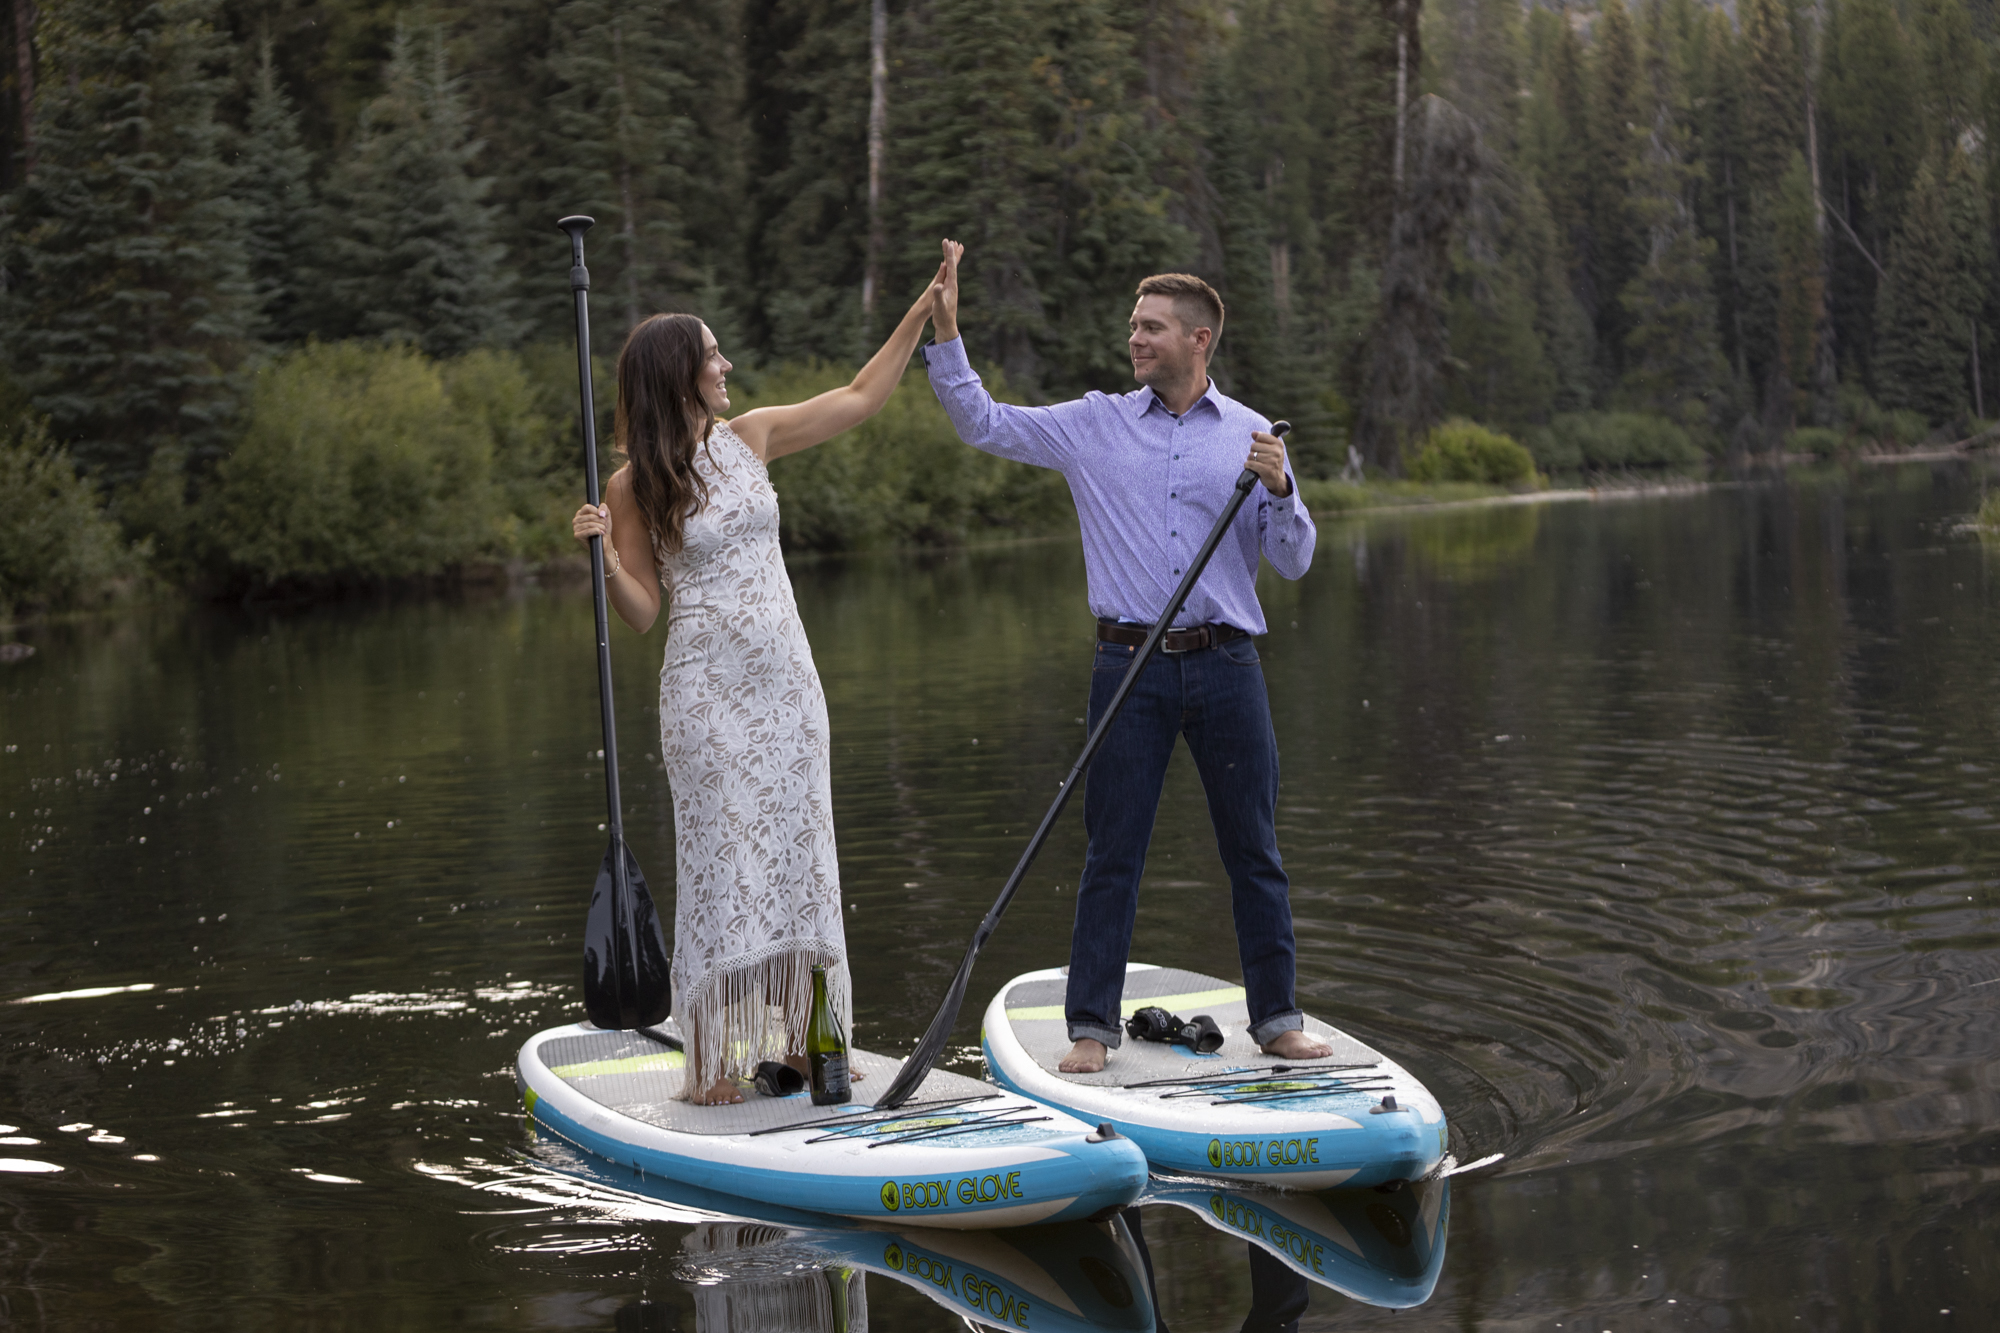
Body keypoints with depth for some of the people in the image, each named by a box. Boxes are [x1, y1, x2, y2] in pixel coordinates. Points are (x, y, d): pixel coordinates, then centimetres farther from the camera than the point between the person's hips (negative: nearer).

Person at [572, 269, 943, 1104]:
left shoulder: (749, 439, 6)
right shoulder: (634, 486, -6)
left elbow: (862, 397, 14)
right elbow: (642, 613, -5)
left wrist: (926, 307, 13)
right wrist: (604, 556, -23)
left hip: (787, 682, 5)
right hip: (708, 691, -5)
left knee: (798, 855, 7)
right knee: (722, 860, -4)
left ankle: (796, 1041, 17)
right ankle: (711, 1061, 3)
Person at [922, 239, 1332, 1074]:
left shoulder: (1251, 435, 8)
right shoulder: (1094, 426, 7)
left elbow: (1293, 561, 5)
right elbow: (983, 425, 4)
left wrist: (1278, 489, -12)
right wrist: (946, 332, -6)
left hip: (1226, 666, 1)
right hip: (1131, 666, 0)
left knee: (1255, 853, 5)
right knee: (1112, 853, 1)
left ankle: (1277, 1020, 15)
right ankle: (1092, 1028, 8)